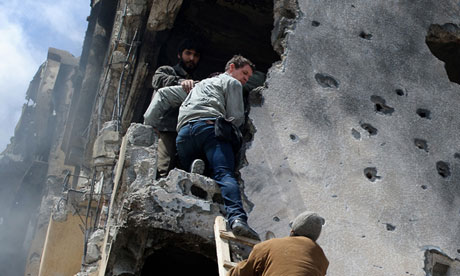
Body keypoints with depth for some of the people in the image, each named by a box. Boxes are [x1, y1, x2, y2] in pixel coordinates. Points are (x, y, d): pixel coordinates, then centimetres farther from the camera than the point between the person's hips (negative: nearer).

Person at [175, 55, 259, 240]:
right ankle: (237, 218, -42)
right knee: (225, 174, -23)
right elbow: (236, 118, 10)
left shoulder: (200, 84, 43)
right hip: (210, 126, -5)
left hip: (183, 130, 6)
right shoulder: (232, 82, 21)